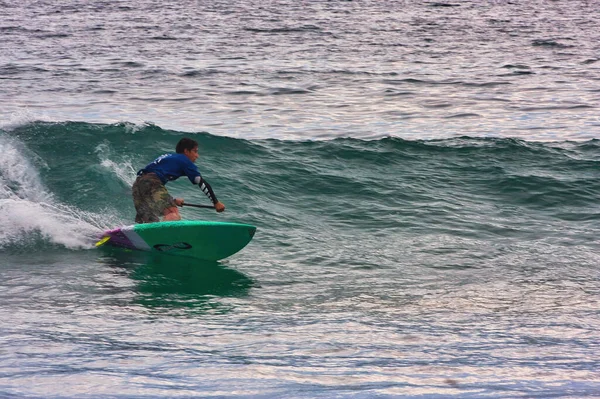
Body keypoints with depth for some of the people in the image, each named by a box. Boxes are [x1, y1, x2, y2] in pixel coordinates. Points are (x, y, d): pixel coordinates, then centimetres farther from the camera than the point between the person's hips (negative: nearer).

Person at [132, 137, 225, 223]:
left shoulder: (168, 158, 34)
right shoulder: (184, 160, 11)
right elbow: (202, 183, 6)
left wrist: (173, 200, 45)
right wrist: (216, 202, 10)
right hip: (151, 183, -9)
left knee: (149, 222, 12)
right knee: (173, 212, -21)